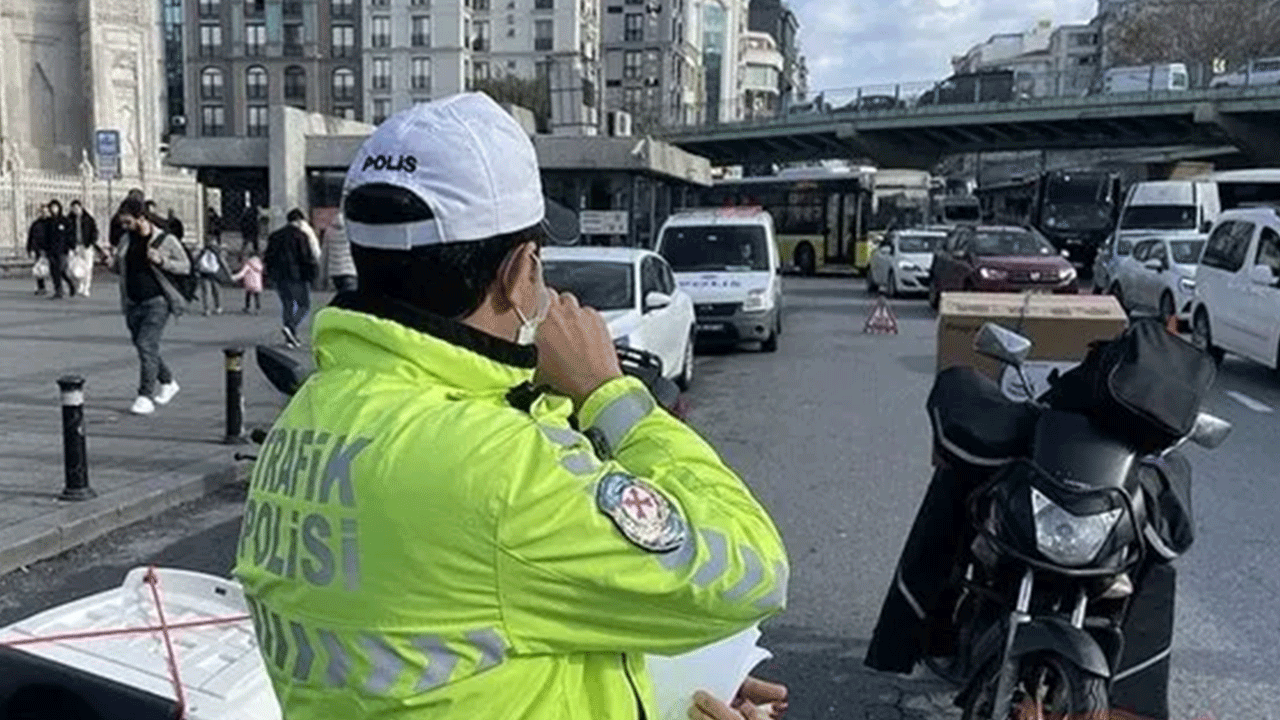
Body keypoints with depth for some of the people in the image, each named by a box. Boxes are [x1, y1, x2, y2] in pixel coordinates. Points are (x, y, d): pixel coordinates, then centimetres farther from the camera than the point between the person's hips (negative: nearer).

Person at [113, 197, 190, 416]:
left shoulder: (166, 240, -6)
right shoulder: (126, 240, 10)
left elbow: (185, 266, -3)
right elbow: (119, 265, 23)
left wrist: (161, 261, -18)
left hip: (157, 301, -6)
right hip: (133, 303, 6)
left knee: (147, 345, -14)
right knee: (141, 346, 13)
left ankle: (145, 396, -9)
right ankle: (168, 383, 32)